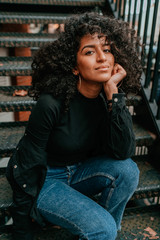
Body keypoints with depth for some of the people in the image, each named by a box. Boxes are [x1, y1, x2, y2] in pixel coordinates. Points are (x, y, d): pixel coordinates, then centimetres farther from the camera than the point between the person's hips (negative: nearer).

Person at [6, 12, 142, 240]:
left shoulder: (110, 98, -12)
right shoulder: (52, 102, -28)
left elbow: (123, 152, -22)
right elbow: (28, 164, -19)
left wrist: (113, 93, -30)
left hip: (79, 171, 5)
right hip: (44, 180, -5)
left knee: (127, 169, -21)